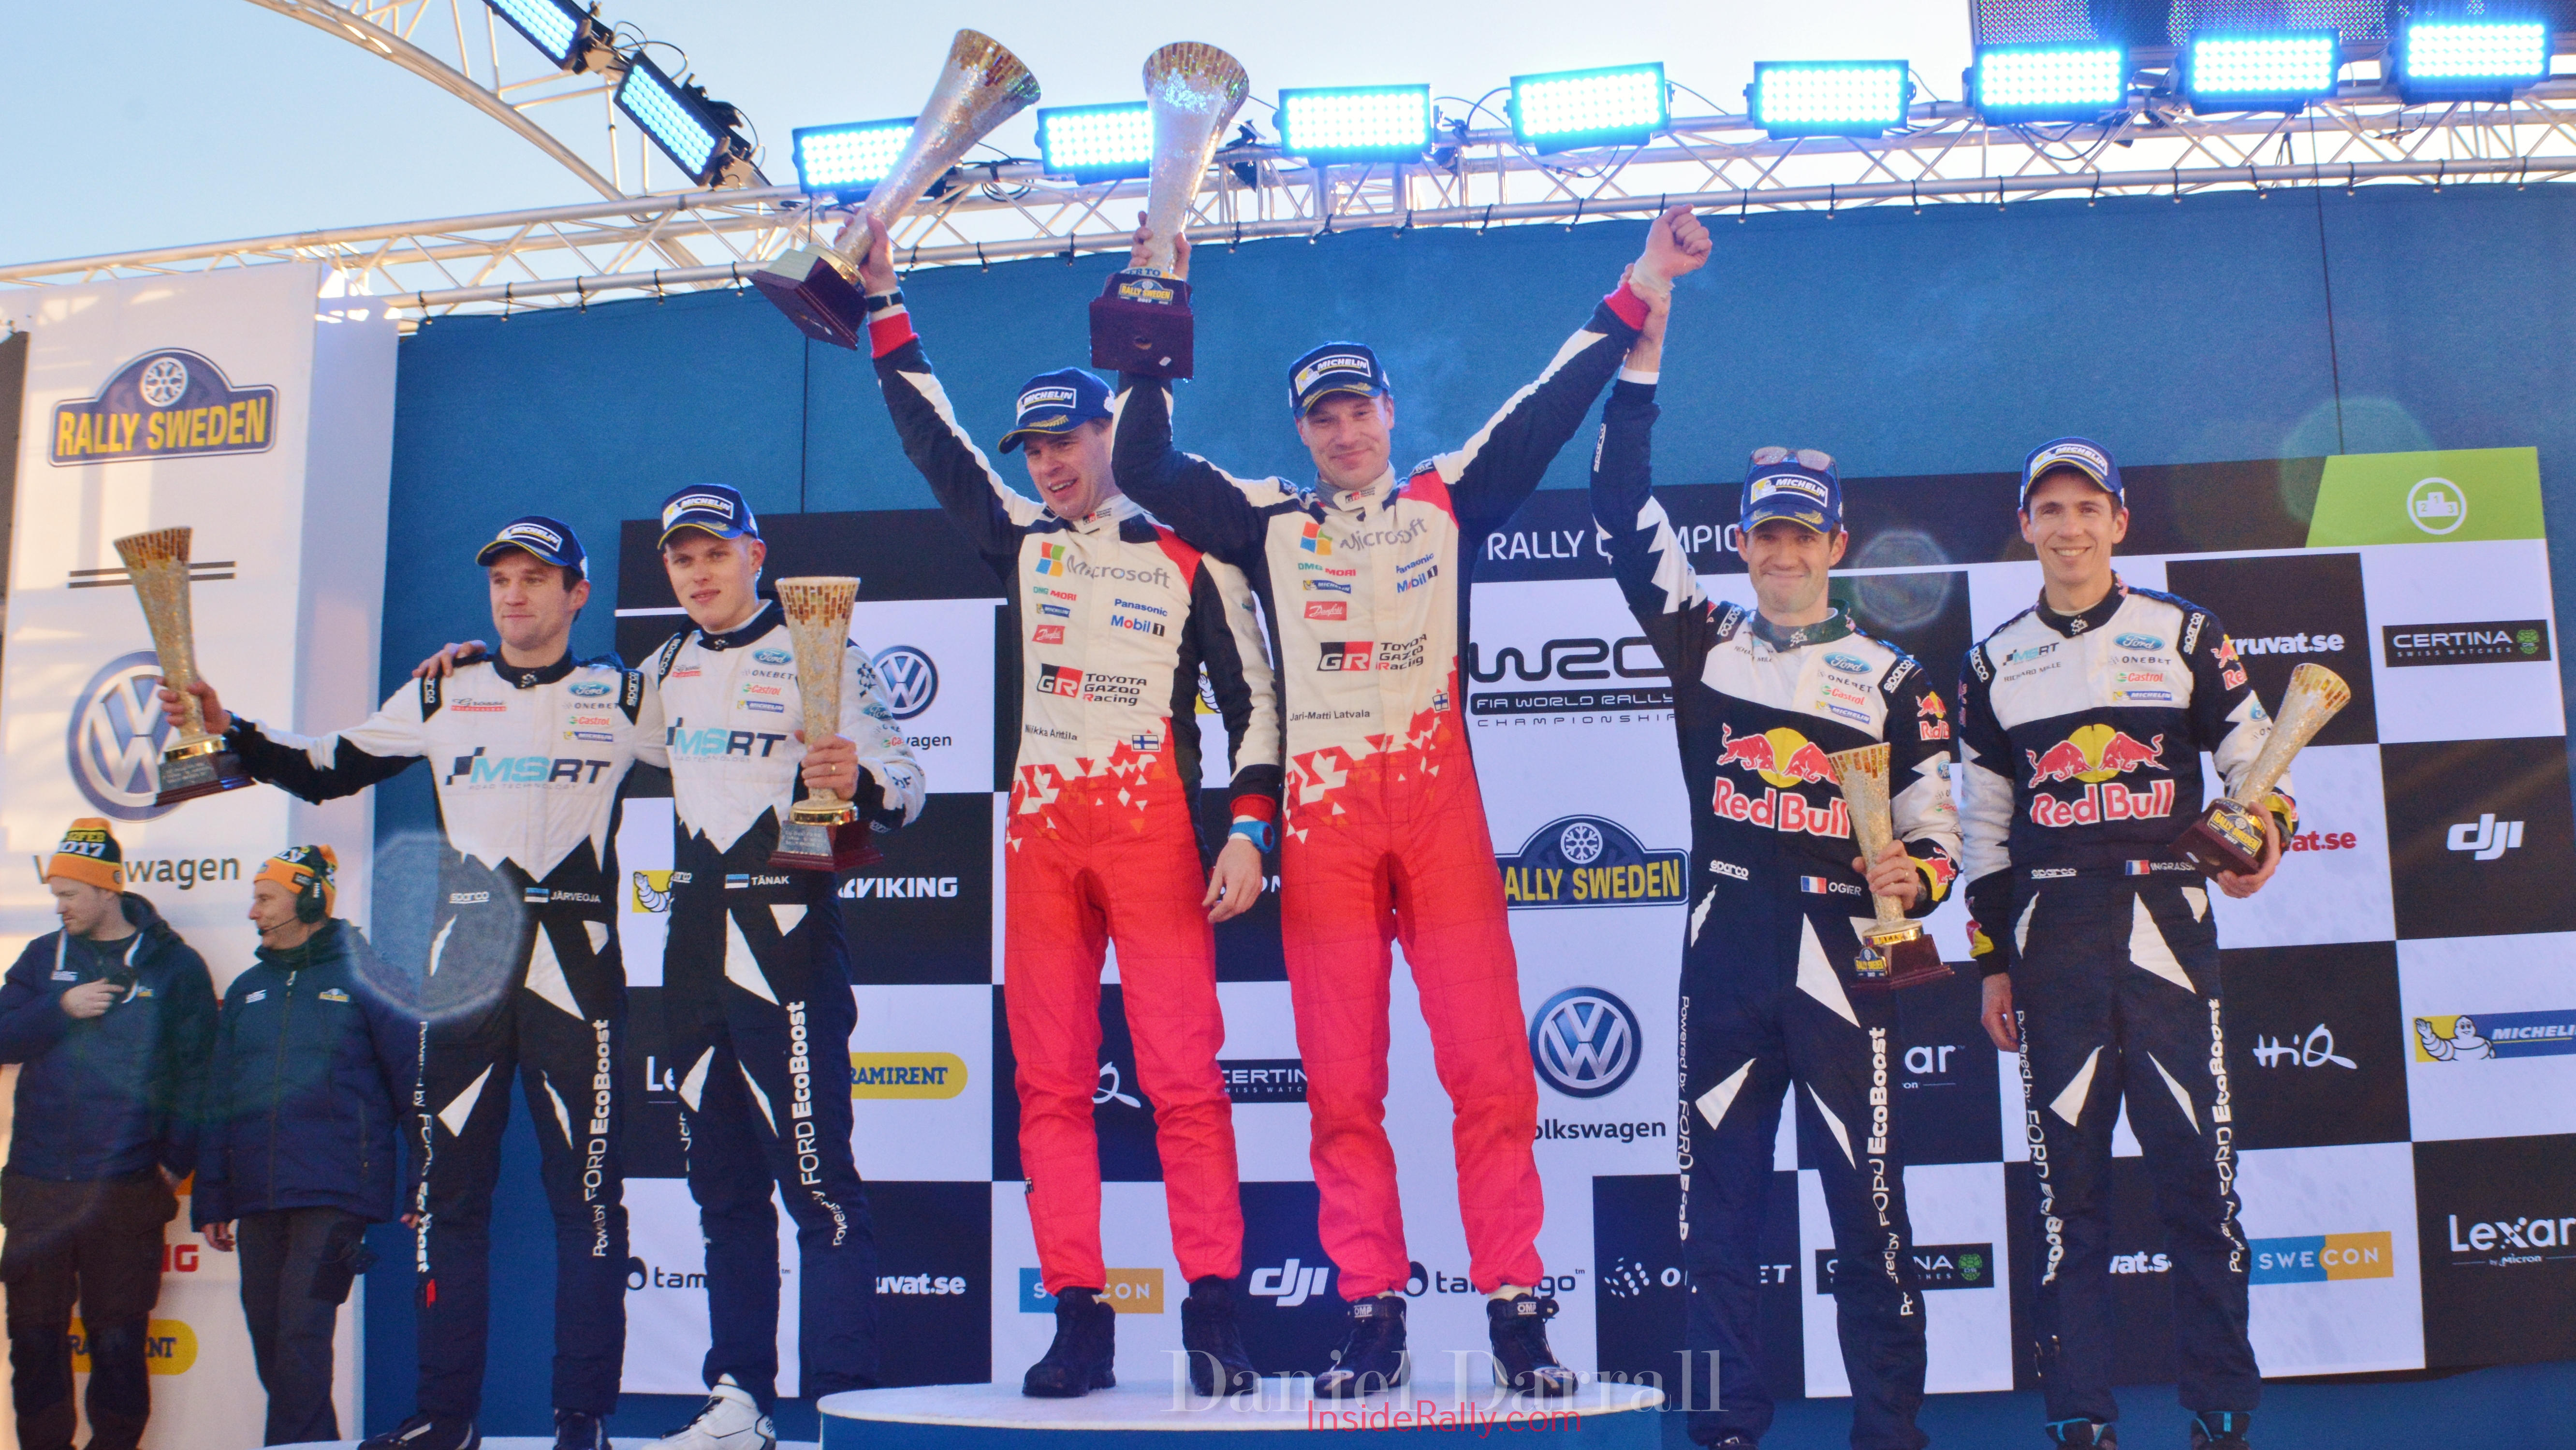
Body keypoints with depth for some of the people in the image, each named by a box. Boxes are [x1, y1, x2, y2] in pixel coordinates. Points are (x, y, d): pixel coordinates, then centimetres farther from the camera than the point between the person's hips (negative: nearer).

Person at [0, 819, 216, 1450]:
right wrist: (61, 1008, -11)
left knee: (119, 1338, 3)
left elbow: (195, 1072, -2)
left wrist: (176, 1160, -7)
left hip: (125, 1186, -3)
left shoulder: (175, 965, 0)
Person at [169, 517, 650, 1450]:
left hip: (576, 963, -3)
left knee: (586, 1189, -3)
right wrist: (229, 732, 5)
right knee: (447, 1187, 4)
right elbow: (326, 770, 17)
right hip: (463, 961, 3)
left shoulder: (623, 699, 7)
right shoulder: (441, 694, 15)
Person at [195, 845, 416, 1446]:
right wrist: (211, 1200, 12)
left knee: (301, 1335, -11)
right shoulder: (247, 990, 14)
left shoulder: (358, 979, -2)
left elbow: (415, 1076, -3)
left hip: (333, 1194, -6)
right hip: (259, 1200, 6)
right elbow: (219, 1102, 17)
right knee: (268, 1338, 11)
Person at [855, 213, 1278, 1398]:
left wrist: (1249, 831, -6)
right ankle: (1079, 1319, 6)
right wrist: (884, 308, 17)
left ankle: (1213, 1311, -3)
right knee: (1050, 1080, 1)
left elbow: (1253, 699, 3)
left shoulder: (1188, 555, 6)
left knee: (1183, 1071, -8)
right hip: (1041, 828, 4)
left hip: (1153, 827, -4)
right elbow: (931, 439, 18)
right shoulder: (1021, 540, 16)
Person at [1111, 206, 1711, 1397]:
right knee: (1342, 1081, 1)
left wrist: (1635, 295, 4)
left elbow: (1548, 412, 9)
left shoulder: (1449, 502, 14)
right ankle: (1372, 1319, 9)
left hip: (1441, 805, 0)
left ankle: (1516, 1308, 4)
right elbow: (1144, 471, 8)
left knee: (1488, 1066, -4)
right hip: (1322, 817, 1)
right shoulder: (1266, 523, 15)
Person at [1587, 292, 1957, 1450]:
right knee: (1716, 1193, 4)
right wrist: (1642, 354, -5)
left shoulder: (1889, 678, 8)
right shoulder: (1701, 642, 9)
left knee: (1870, 1199, 1)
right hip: (1724, 951, 1)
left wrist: (1911, 876, -16)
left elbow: (1934, 832, 8)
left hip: (1840, 955, -1)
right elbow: (1622, 512, 1)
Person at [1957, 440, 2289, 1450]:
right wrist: (1991, 962, 10)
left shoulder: (2186, 634, 8)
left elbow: (2254, 755, 9)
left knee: (2196, 1168, -3)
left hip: (2166, 920, -1)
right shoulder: (1992, 665, 12)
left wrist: (2266, 830, -13)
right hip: (2051, 934, 1)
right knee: (2067, 1180, 2)